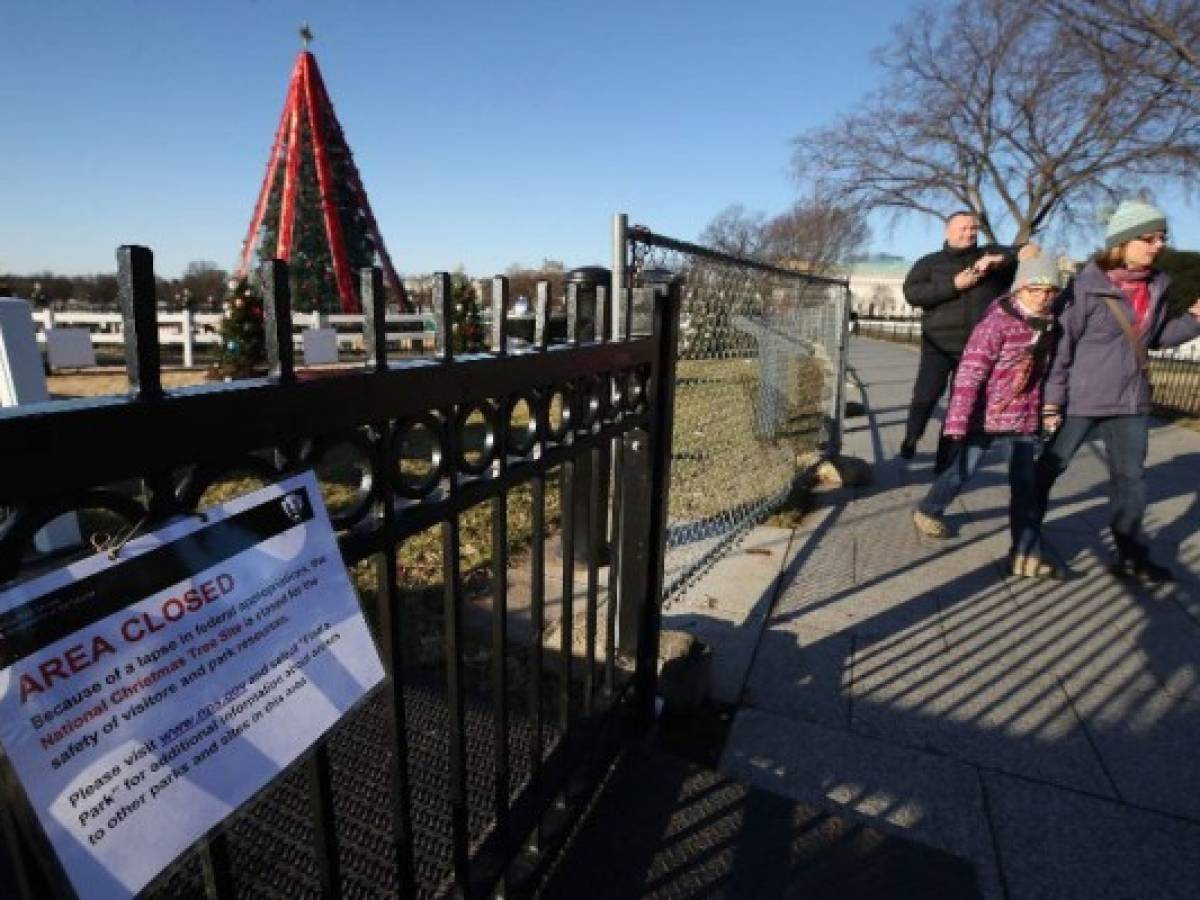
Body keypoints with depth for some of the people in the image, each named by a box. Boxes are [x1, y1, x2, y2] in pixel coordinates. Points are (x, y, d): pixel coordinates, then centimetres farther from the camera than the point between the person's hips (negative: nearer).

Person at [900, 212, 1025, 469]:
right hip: (939, 344, -2)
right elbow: (911, 292, -7)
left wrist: (999, 260, -17)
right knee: (925, 397, -14)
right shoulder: (929, 262, 8)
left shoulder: (990, 256, 11)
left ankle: (946, 460, 17)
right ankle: (911, 437, 15)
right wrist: (954, 284, -15)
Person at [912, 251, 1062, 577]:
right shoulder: (996, 323, -18)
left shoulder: (1048, 326, 5)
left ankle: (1026, 554, 6)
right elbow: (969, 374, -24)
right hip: (986, 415, -6)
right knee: (962, 470, 10)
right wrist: (957, 422, -29)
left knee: (1026, 485, 2)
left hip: (1025, 418, 6)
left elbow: (1042, 372, 17)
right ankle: (928, 511, 35)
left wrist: (1048, 410, 20)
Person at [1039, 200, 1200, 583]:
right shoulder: (1087, 285, -14)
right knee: (1050, 466, 8)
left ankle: (1131, 556, 23)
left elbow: (1154, 337, 16)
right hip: (1080, 398, -6)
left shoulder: (1156, 284, 5)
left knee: (1131, 477, 12)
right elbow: (1060, 343, -14)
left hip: (1130, 400, 6)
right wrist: (1051, 398, -15)